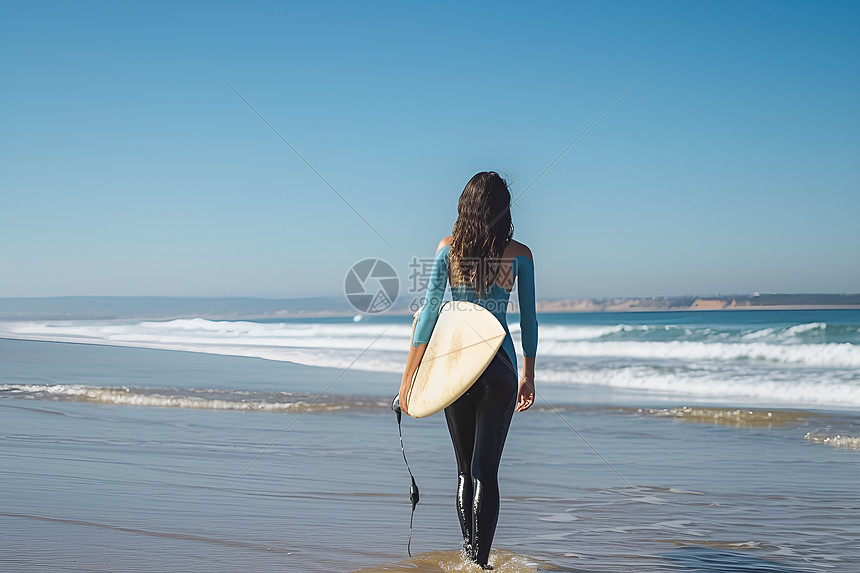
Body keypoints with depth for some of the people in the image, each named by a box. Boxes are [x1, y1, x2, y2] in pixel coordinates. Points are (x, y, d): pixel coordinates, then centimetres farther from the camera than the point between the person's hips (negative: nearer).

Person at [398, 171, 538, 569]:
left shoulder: (448, 248, 0)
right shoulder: (519, 255, -1)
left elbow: (429, 311, -2)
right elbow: (528, 320, 3)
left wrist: (409, 374, 2)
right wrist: (528, 376, 14)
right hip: (499, 365, -1)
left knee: (465, 468, 17)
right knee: (486, 469, 0)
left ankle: (468, 551, 24)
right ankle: (480, 560, -5)